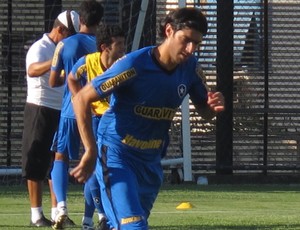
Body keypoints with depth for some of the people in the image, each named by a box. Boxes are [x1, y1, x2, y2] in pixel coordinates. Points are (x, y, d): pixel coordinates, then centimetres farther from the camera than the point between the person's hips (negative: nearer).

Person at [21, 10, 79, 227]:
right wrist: (57, 61, -49)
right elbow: (32, 70, -35)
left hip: (60, 112, 8)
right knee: (36, 163, -4)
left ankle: (56, 212, 16)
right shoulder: (40, 48, -12)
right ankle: (36, 214, -2)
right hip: (40, 110, -8)